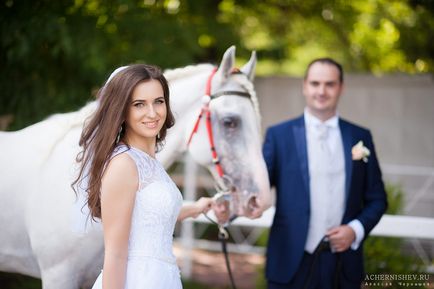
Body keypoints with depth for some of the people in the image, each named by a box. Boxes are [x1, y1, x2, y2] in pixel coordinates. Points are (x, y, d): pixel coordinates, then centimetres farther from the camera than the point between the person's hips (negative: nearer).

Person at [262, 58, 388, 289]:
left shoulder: (360, 138, 7)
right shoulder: (279, 135, 1)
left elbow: (376, 199, 10)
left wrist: (357, 229, -7)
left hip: (344, 267, 2)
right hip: (292, 264, -2)